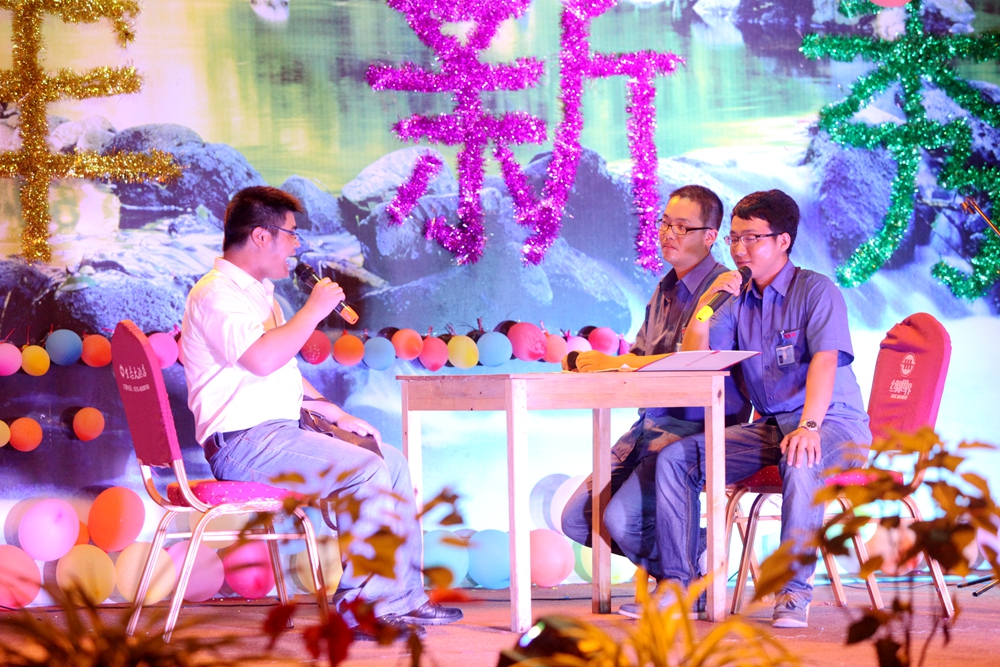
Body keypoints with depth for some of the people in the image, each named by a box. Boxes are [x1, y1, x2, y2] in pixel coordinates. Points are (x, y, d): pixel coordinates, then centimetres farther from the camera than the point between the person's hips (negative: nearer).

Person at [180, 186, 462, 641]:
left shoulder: (257, 292, 21)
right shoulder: (216, 294, -13)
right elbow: (261, 359, -30)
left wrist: (338, 415, 17)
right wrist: (314, 309, -18)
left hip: (278, 432, 10)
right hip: (243, 442, -10)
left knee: (391, 461, 5)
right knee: (367, 470, -22)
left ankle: (404, 595, 5)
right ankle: (360, 605, -16)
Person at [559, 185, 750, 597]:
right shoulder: (665, 291, 18)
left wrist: (612, 363, -20)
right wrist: (594, 365, -6)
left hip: (696, 429, -9)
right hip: (650, 424, 9)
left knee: (622, 520, -23)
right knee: (576, 519, 1)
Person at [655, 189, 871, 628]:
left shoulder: (817, 291, -6)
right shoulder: (736, 300, 10)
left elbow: (825, 361, -21)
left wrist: (809, 426, -37)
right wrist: (704, 307, -8)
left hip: (834, 422, -6)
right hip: (767, 425, 6)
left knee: (801, 459, -40)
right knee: (675, 458, -11)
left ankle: (794, 591, -35)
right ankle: (681, 585, -10)